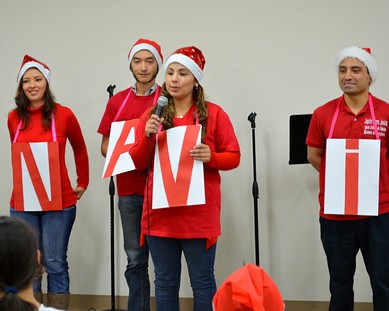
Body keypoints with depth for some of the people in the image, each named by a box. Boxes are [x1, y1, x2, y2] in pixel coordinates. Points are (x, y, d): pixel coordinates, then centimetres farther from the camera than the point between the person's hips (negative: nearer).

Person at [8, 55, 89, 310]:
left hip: (59, 202, -2)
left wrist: (83, 183, 11)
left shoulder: (64, 115, -4)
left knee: (55, 264, 3)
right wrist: (24, 182, 10)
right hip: (22, 203, 3)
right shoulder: (14, 118, 4)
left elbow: (80, 150, 10)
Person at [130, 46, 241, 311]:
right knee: (165, 282, 10)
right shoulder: (152, 115, 7)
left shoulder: (214, 114, -1)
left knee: (202, 282, 4)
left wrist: (210, 157, -19)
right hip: (160, 212, 3)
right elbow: (138, 162, 7)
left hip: (199, 213, -3)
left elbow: (234, 157, 1)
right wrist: (147, 136, -11)